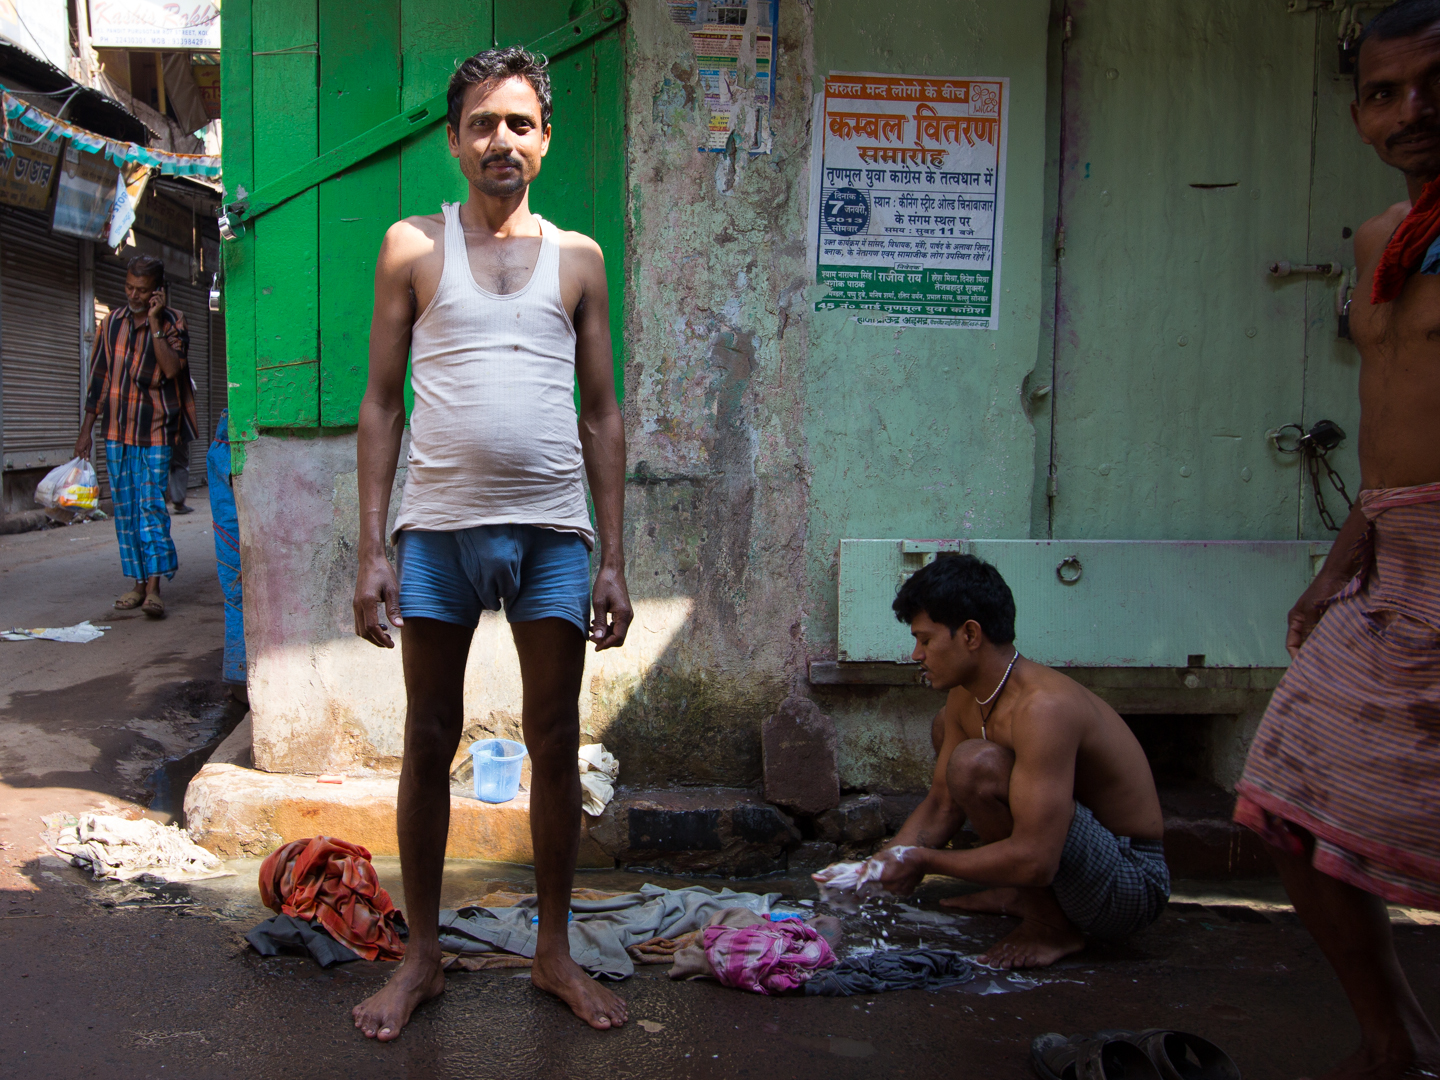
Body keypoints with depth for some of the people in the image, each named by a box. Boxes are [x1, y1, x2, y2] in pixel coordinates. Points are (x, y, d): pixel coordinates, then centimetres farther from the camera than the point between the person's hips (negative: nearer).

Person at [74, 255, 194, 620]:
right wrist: (86, 429, 12)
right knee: (125, 508, 5)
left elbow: (171, 368, -20)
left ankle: (154, 587, -11)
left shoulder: (173, 323, -3)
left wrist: (154, 322, -20)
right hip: (117, 430, 4)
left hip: (155, 432, -4)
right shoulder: (112, 323, 9)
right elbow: (99, 378, 13)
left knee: (151, 504, -10)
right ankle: (139, 583, 12)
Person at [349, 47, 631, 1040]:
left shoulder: (578, 258, 10)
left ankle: (555, 951, 22)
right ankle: (422, 956, 22)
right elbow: (382, 403, 5)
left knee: (556, 745, 7)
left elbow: (602, 415, 10)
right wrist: (372, 552, -3)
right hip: (438, 529, -1)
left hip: (551, 530, 1)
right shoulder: (413, 248, 7)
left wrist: (614, 563, 4)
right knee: (430, 744, 8)